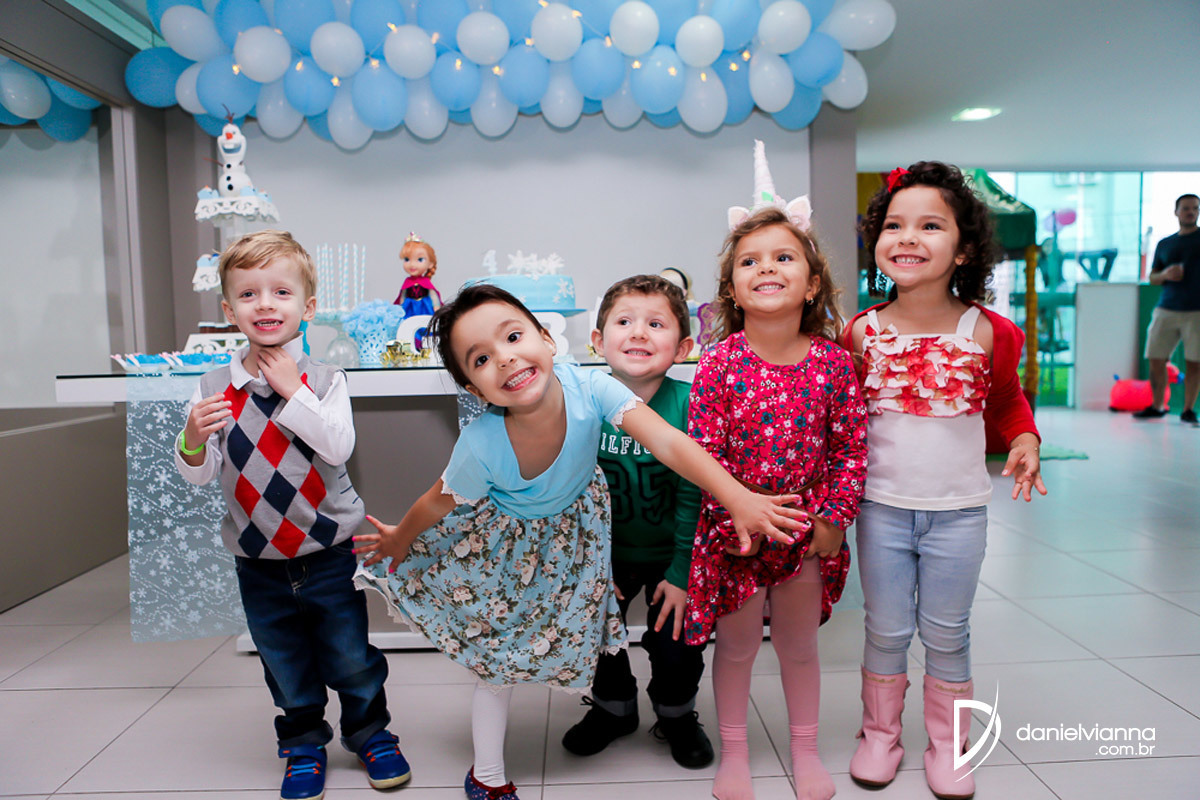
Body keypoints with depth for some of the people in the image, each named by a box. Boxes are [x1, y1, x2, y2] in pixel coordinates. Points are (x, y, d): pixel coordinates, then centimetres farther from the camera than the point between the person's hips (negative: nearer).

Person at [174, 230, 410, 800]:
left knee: (351, 655, 10)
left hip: (329, 551, -2)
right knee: (286, 665, 17)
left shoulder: (324, 379, -8)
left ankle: (370, 733, 34)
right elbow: (200, 475, -4)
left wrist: (291, 391, -22)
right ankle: (303, 746, 39)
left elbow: (338, 447, -22)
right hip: (258, 561, 2)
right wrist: (193, 441, -26)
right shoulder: (213, 388, -4)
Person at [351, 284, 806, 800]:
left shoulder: (586, 389, -35)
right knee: (498, 667, 11)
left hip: (572, 531, 2)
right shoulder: (480, 447, -36)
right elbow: (438, 503, -15)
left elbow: (669, 443, -40)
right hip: (504, 543, -1)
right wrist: (398, 540, 2)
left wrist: (739, 498, -48)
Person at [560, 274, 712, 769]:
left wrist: (682, 574, -14)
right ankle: (614, 706, 34)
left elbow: (693, 498, -15)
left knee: (676, 649, -6)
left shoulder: (688, 404, -20)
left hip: (671, 554, -2)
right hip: (606, 551, 2)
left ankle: (676, 714, 30)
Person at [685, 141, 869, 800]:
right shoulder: (721, 361, -15)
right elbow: (702, 449, -13)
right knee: (737, 644, 14)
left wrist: (835, 517, -6)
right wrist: (737, 517, -15)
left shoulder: (832, 361, -7)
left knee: (800, 643, 19)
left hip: (808, 530, 2)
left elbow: (852, 444, -1)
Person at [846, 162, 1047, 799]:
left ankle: (947, 744, 33)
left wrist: (1024, 439, -7)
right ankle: (880, 733, 33)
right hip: (882, 507, 0)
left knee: (947, 634, 12)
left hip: (958, 511, 0)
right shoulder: (863, 332, -7)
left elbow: (1006, 398, 11)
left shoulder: (987, 332, -7)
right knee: (886, 630, 11)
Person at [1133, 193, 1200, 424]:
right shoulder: (1165, 244, 16)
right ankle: (1157, 406, 12)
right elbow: (1152, 278, 17)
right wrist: (1165, 274, -5)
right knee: (1156, 360, -1)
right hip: (1166, 310, 3)